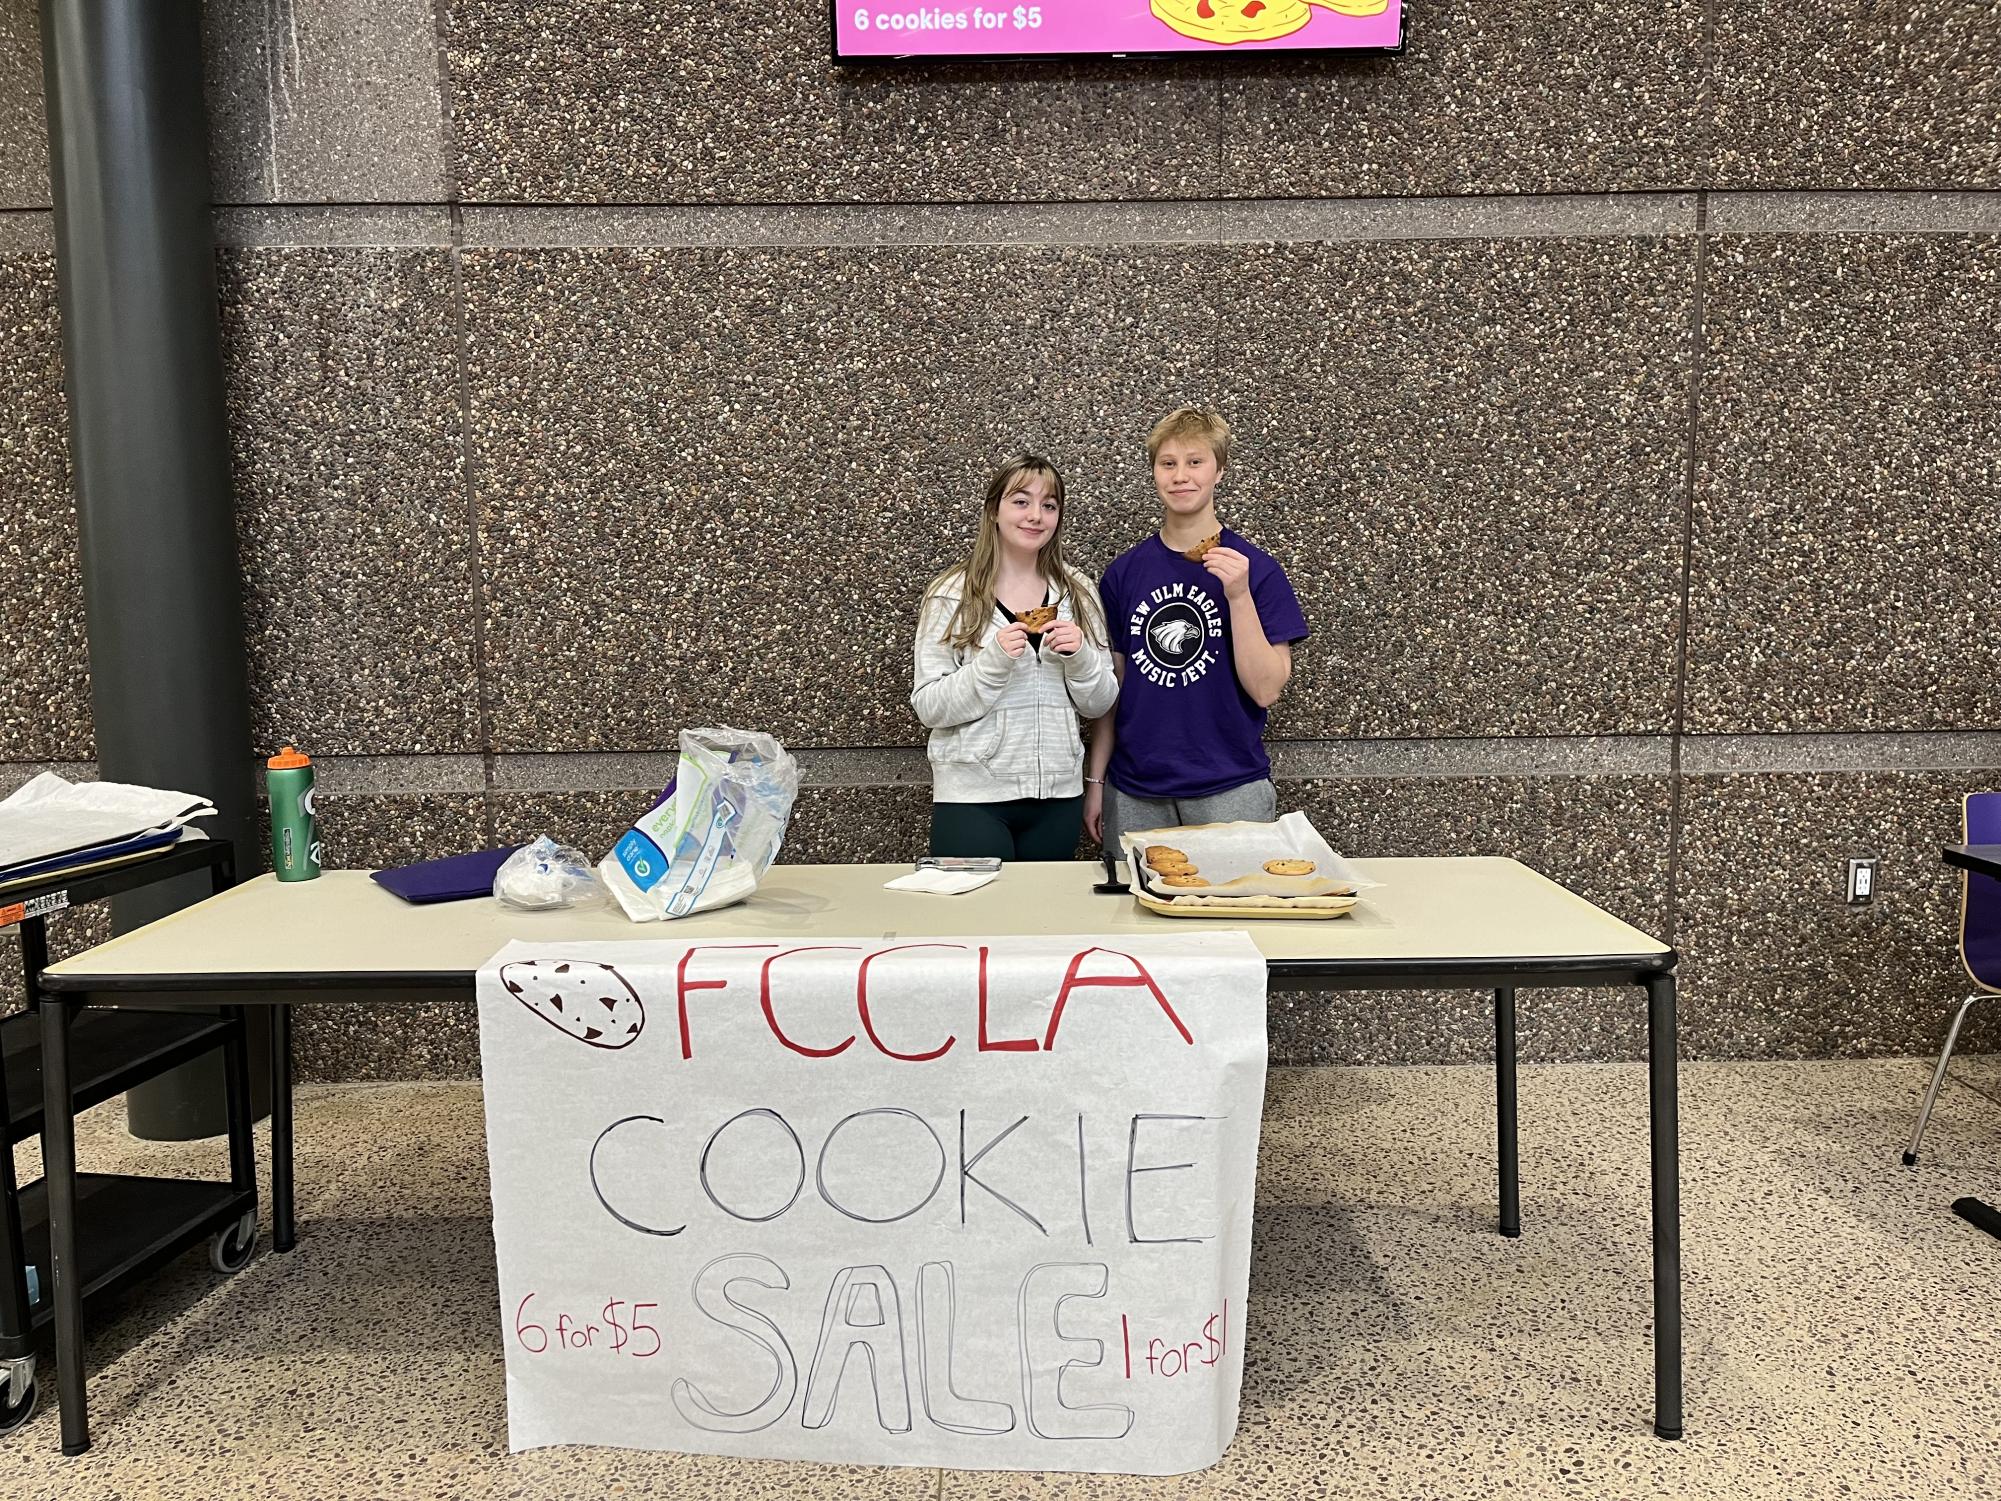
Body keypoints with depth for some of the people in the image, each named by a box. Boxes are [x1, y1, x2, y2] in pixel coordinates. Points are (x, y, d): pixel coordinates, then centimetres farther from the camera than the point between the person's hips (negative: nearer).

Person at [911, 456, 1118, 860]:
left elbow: (1098, 704, 7)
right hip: (973, 796, -3)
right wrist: (994, 660, -22)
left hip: (1058, 794, 4)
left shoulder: (1078, 593, 5)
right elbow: (929, 707, -8)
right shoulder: (951, 595, -5)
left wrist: (1080, 655, -12)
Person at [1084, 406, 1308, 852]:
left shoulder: (1256, 569, -4)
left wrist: (1238, 595, -19)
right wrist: (1095, 780, 6)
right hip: (1134, 794, 2)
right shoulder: (1124, 573, 5)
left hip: (1228, 792, -2)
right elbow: (1112, 687, 9)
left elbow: (1266, 690, -10)